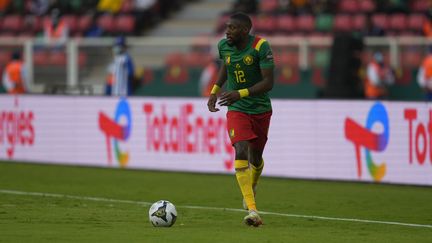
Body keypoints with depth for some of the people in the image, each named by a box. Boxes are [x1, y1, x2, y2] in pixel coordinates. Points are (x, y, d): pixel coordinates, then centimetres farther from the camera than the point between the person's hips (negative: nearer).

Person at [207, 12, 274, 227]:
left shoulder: (261, 46, -19)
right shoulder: (223, 46, -6)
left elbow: (268, 82, -22)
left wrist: (240, 93, -32)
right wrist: (214, 91, 8)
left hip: (261, 109, -1)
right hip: (237, 110, 1)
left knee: (256, 157, 13)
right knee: (241, 152, -21)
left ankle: (252, 188, 51)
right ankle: (252, 210, -27)